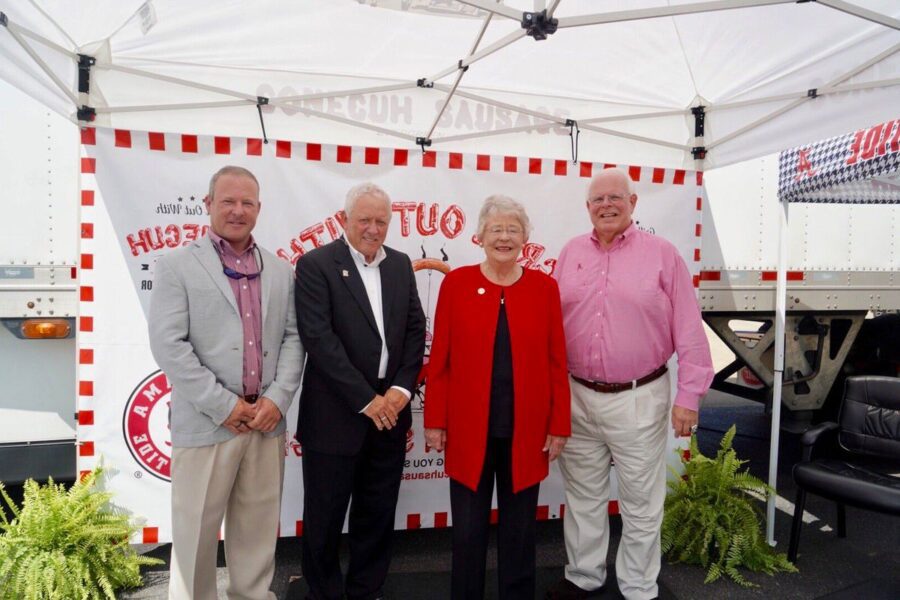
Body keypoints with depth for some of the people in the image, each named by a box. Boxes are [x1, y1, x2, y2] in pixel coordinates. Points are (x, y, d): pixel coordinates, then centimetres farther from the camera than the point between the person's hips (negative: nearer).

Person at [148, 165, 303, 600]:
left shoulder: (280, 271, 11)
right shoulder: (177, 265, -1)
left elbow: (293, 337, 7)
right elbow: (168, 345, -9)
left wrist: (278, 398, -7)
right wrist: (224, 405, -13)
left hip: (267, 419, 4)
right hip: (206, 421, -3)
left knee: (258, 528, 14)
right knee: (196, 529, 10)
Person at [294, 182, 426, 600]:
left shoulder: (400, 265, 9)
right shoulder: (316, 264, -8)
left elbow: (415, 329, 7)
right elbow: (318, 338, -16)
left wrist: (402, 388, -6)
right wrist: (365, 399, -16)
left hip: (389, 411, 5)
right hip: (335, 414, -4)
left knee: (378, 513, 16)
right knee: (325, 516, 11)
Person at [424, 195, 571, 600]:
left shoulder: (544, 287, 0)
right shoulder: (456, 283, -3)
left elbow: (556, 363, 1)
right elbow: (440, 360, -1)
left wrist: (559, 425, 0)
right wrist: (435, 420, -3)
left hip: (527, 431, 1)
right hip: (469, 429, -1)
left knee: (519, 528, 16)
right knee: (468, 529, 12)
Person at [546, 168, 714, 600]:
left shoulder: (662, 254, -4)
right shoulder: (571, 254, 6)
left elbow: (689, 330, -5)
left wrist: (689, 395, -9)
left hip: (639, 399, -3)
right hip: (577, 397, 4)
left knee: (640, 502, 11)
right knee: (582, 496, 17)